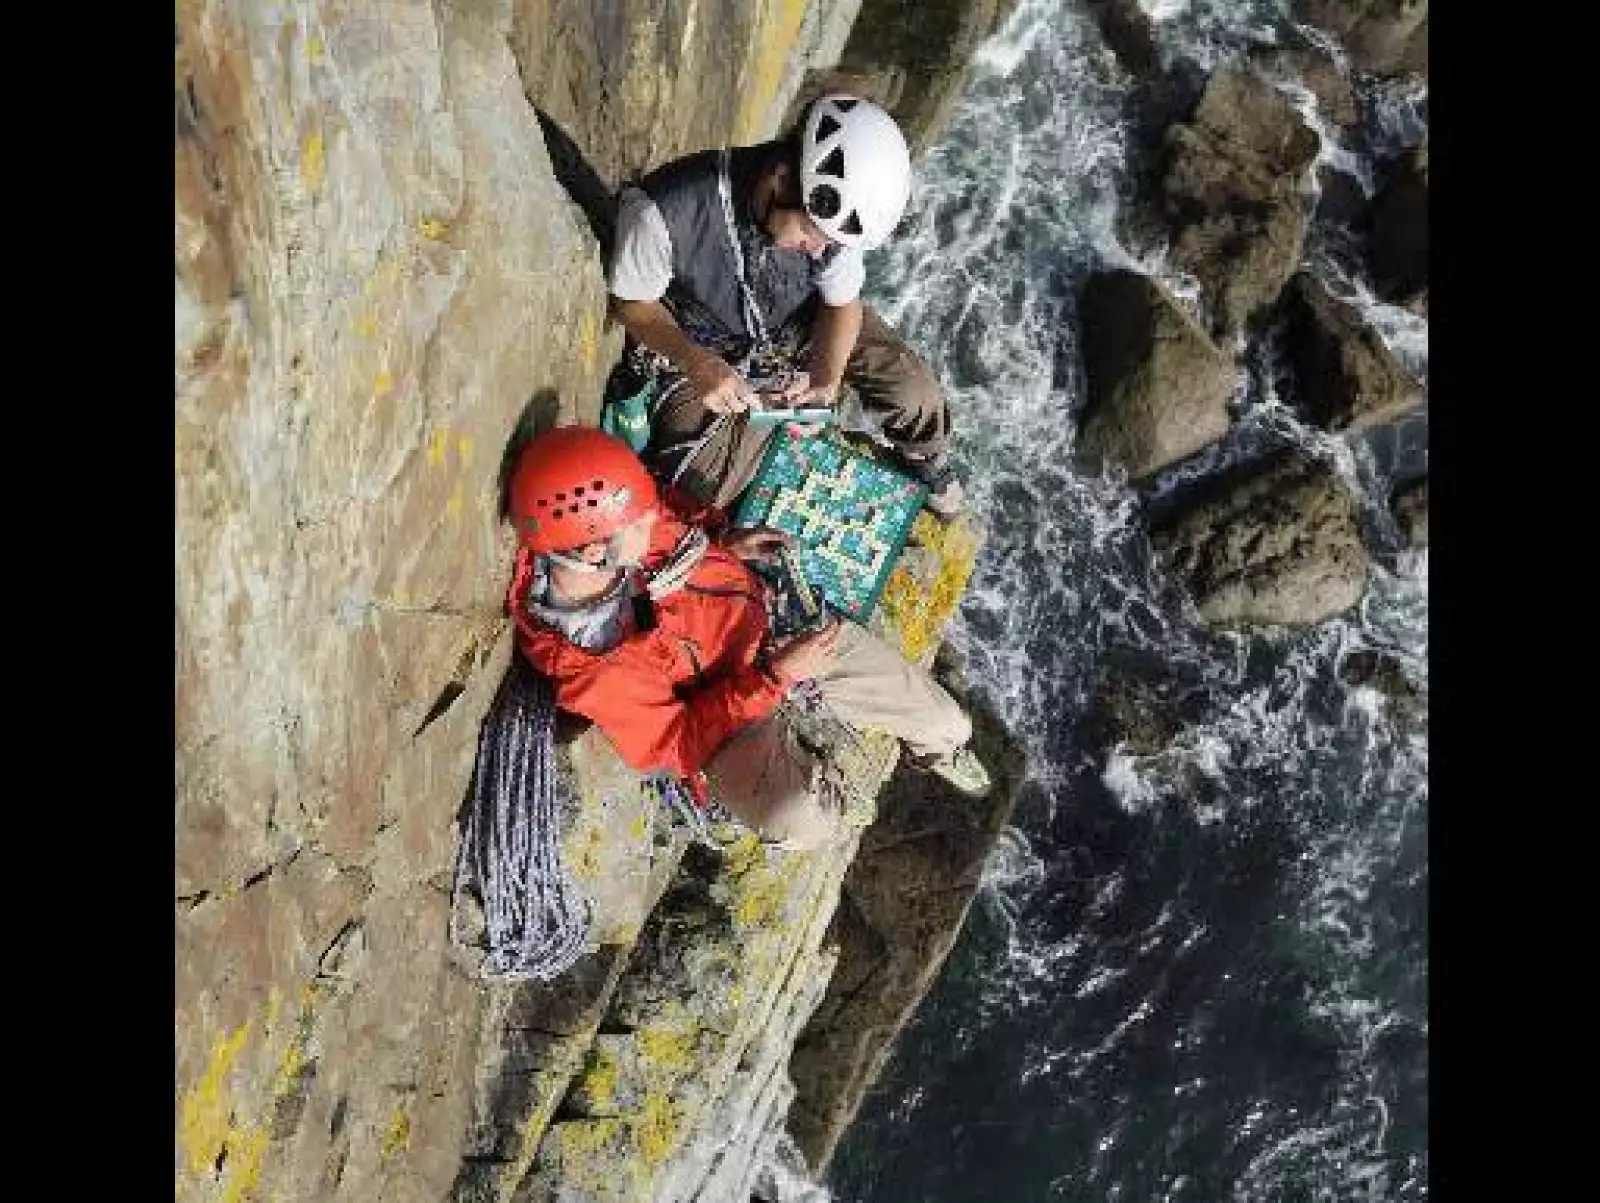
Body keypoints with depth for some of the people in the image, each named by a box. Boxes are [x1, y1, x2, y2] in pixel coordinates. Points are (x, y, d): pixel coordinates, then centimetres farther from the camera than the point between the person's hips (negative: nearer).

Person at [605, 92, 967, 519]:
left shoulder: (828, 208, -25)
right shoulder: (663, 211, -38)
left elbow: (842, 301, -7)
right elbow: (633, 302, -20)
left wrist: (828, 376, -27)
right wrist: (698, 365, -37)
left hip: (799, 325, 3)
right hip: (694, 351, -3)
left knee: (913, 390, -6)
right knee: (709, 485, -21)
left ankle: (926, 458, 30)